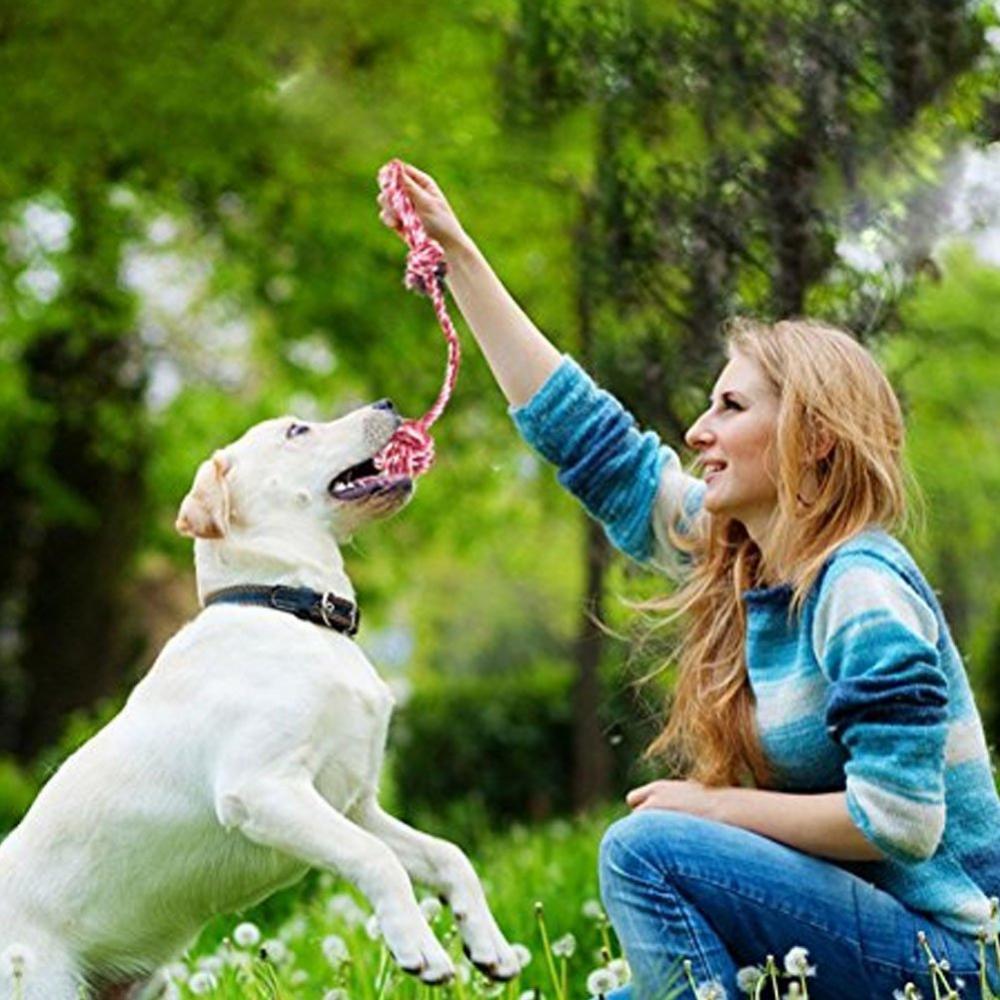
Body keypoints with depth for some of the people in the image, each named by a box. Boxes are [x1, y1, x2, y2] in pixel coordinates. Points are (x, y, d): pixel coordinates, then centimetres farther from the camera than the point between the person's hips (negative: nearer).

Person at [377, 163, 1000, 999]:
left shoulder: (862, 592, -19)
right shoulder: (735, 557, 6)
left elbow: (897, 821, -25)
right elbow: (586, 437, 11)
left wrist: (714, 806, -14)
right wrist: (458, 254, 13)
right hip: (860, 924, 9)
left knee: (647, 850, -21)